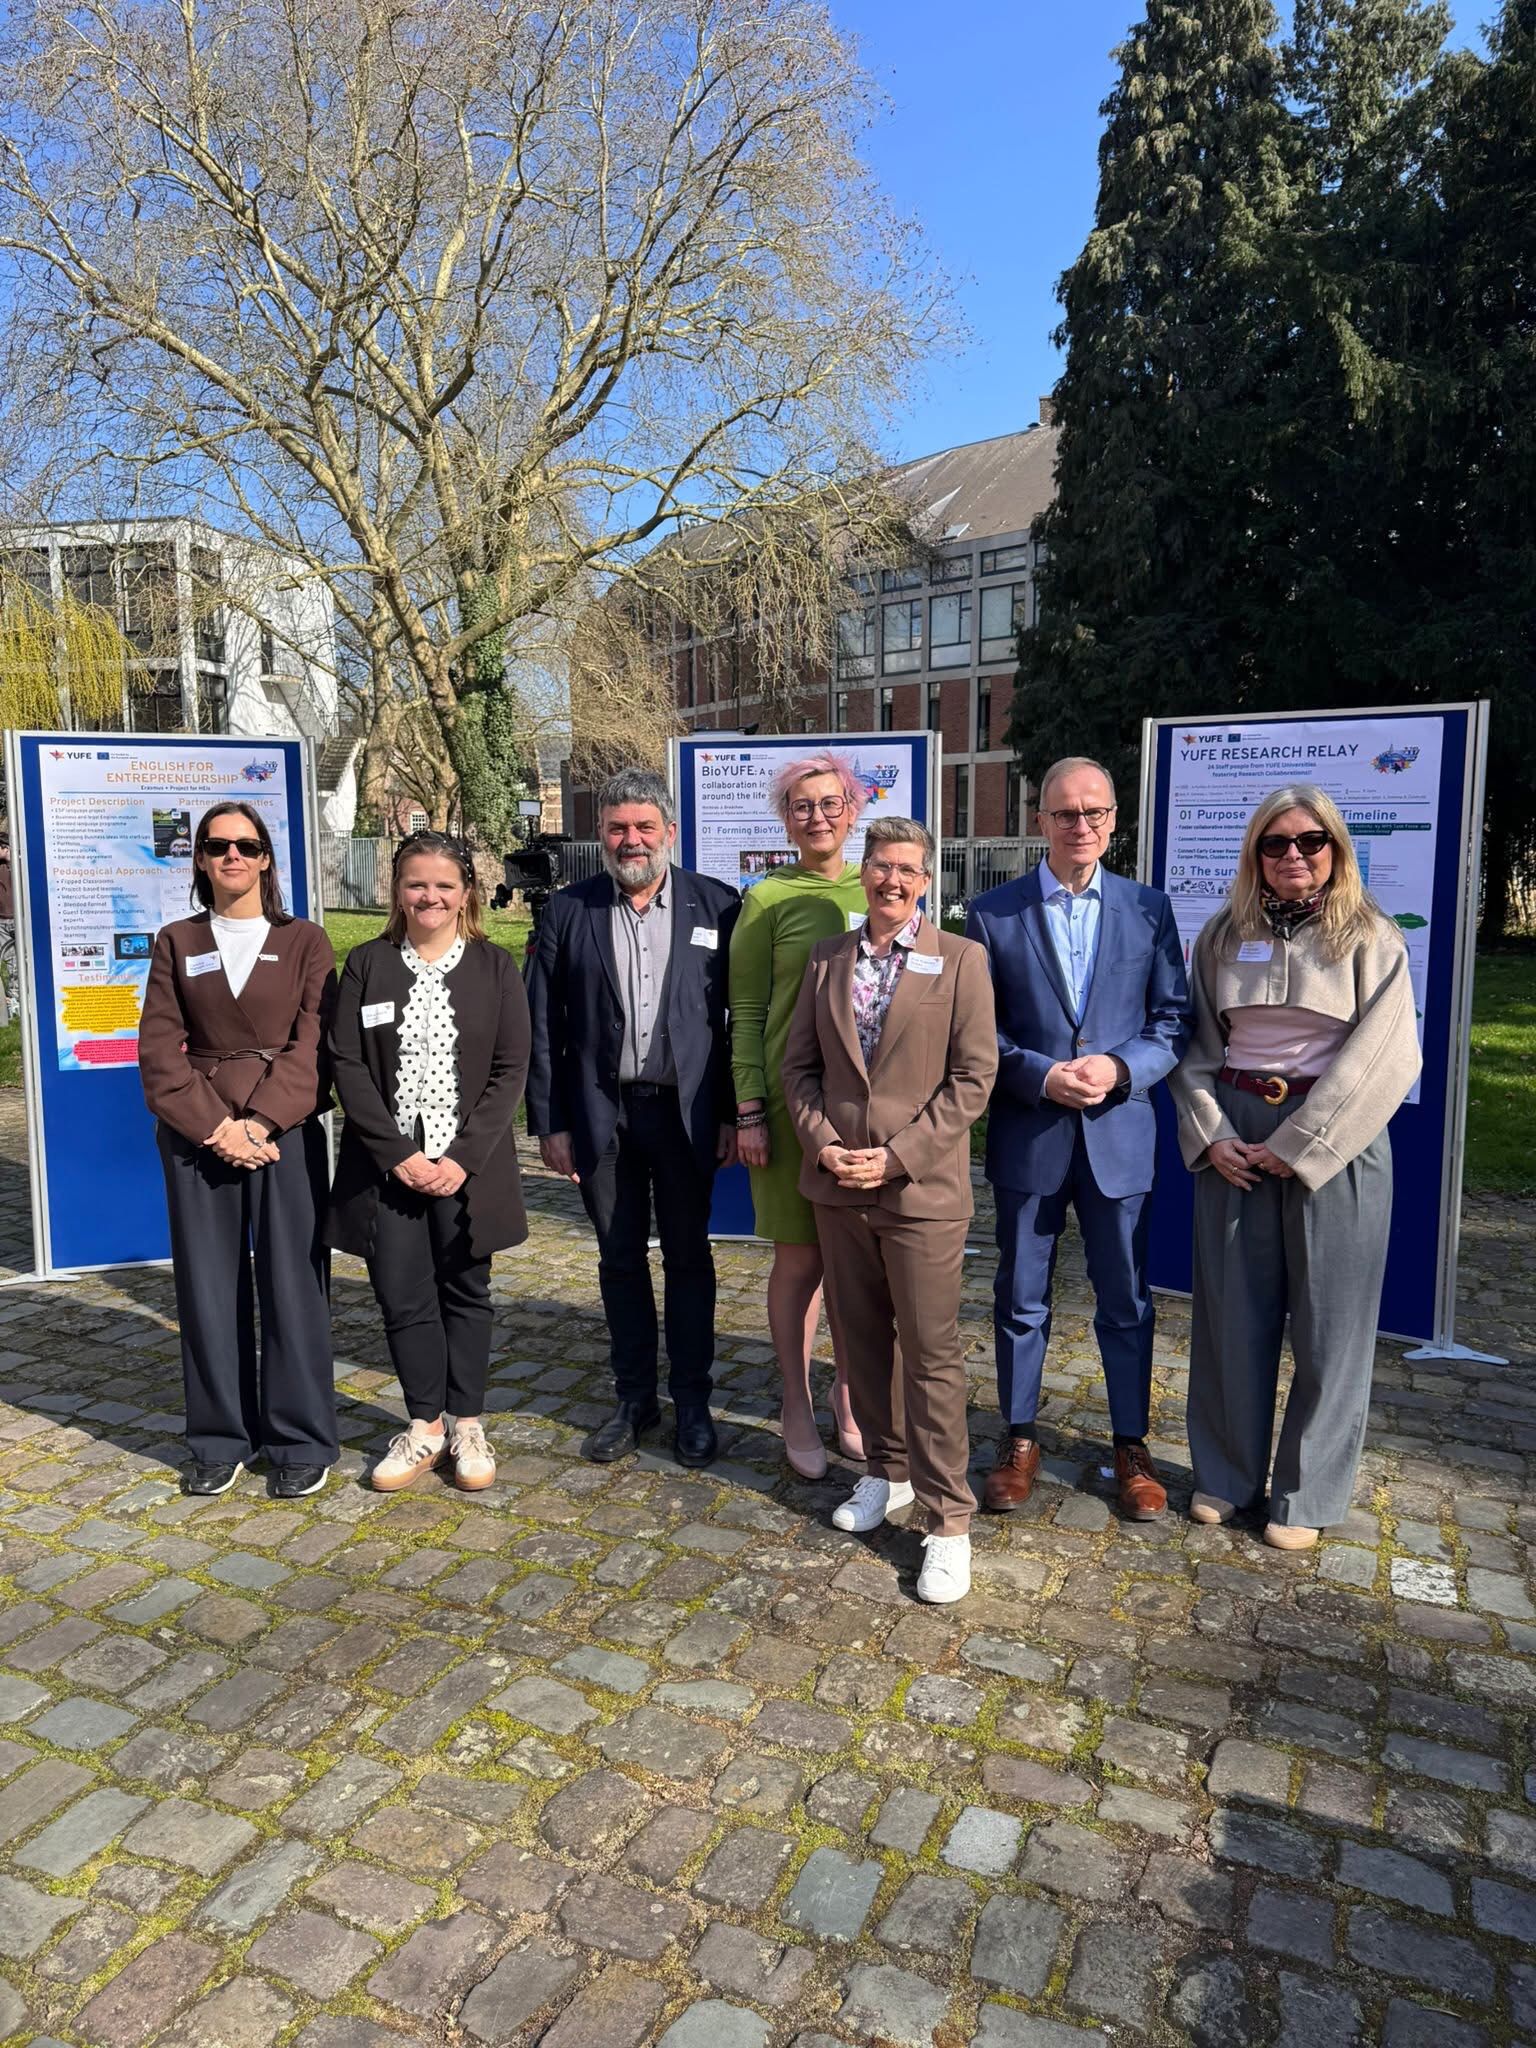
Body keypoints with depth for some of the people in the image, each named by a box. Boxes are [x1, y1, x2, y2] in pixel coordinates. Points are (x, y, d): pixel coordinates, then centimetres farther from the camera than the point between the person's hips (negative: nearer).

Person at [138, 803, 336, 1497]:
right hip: (197, 1137, 2)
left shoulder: (304, 941, 5)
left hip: (287, 1133, -2)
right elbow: (160, 1051, 1)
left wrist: (261, 1122, -14)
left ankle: (301, 1441, 15)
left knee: (293, 1283, 2)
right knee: (208, 1287, 8)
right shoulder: (176, 943, 9)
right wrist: (216, 1127, -11)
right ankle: (221, 1439, 22)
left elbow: (314, 1046, -3)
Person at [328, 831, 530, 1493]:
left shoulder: (494, 966, 1)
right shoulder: (367, 964, 3)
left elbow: (511, 1068, -4)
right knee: (401, 1296, 5)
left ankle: (466, 1425, 22)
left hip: (469, 1161, -1)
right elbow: (348, 1065, -2)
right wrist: (399, 1154, -11)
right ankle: (424, 1426, 21)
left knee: (465, 1291, 9)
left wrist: (464, 1158, -12)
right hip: (387, 1162, 1)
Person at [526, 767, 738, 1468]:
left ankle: (692, 1404, 26)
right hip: (602, 1114, 1)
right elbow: (542, 1025, 1)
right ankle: (634, 1401, 29)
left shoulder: (717, 906, -3)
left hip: (687, 1113, -1)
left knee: (688, 1260, 11)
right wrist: (549, 1122, -2)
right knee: (620, 1261, 13)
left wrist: (732, 1113, -6)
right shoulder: (568, 911, 1)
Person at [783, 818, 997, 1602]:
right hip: (838, 1184, 4)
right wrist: (822, 1144, -6)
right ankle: (886, 1471, 35)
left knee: (931, 1354, 0)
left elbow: (973, 1076, -8)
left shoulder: (960, 960, -4)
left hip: (921, 1187, -4)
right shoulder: (826, 957, 8)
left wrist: (897, 1155, -14)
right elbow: (800, 1064, 10)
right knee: (859, 1339, 15)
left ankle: (948, 1521, 11)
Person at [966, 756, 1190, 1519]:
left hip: (1119, 1135, 1)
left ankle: (1131, 1445, 30)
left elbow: (1174, 1022, 2)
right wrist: (1041, 1076, -16)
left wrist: (1118, 1069, -15)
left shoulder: (1149, 909, 3)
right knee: (1021, 1299, 12)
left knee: (1126, 1302, 12)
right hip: (1026, 1137, -1)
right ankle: (1019, 1438, 30)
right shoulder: (993, 913, -1)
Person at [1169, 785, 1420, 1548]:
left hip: (1333, 1140, -2)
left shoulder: (1371, 940, -3)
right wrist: (1210, 1134, -6)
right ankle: (1226, 1472, 25)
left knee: (1326, 1320, 4)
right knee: (1231, 1310, 9)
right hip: (1231, 1137, 3)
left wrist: (1297, 1145, -13)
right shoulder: (1223, 936, 6)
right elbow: (1197, 1043, 8)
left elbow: (1384, 1057, -9)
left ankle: (1307, 1493, 20)